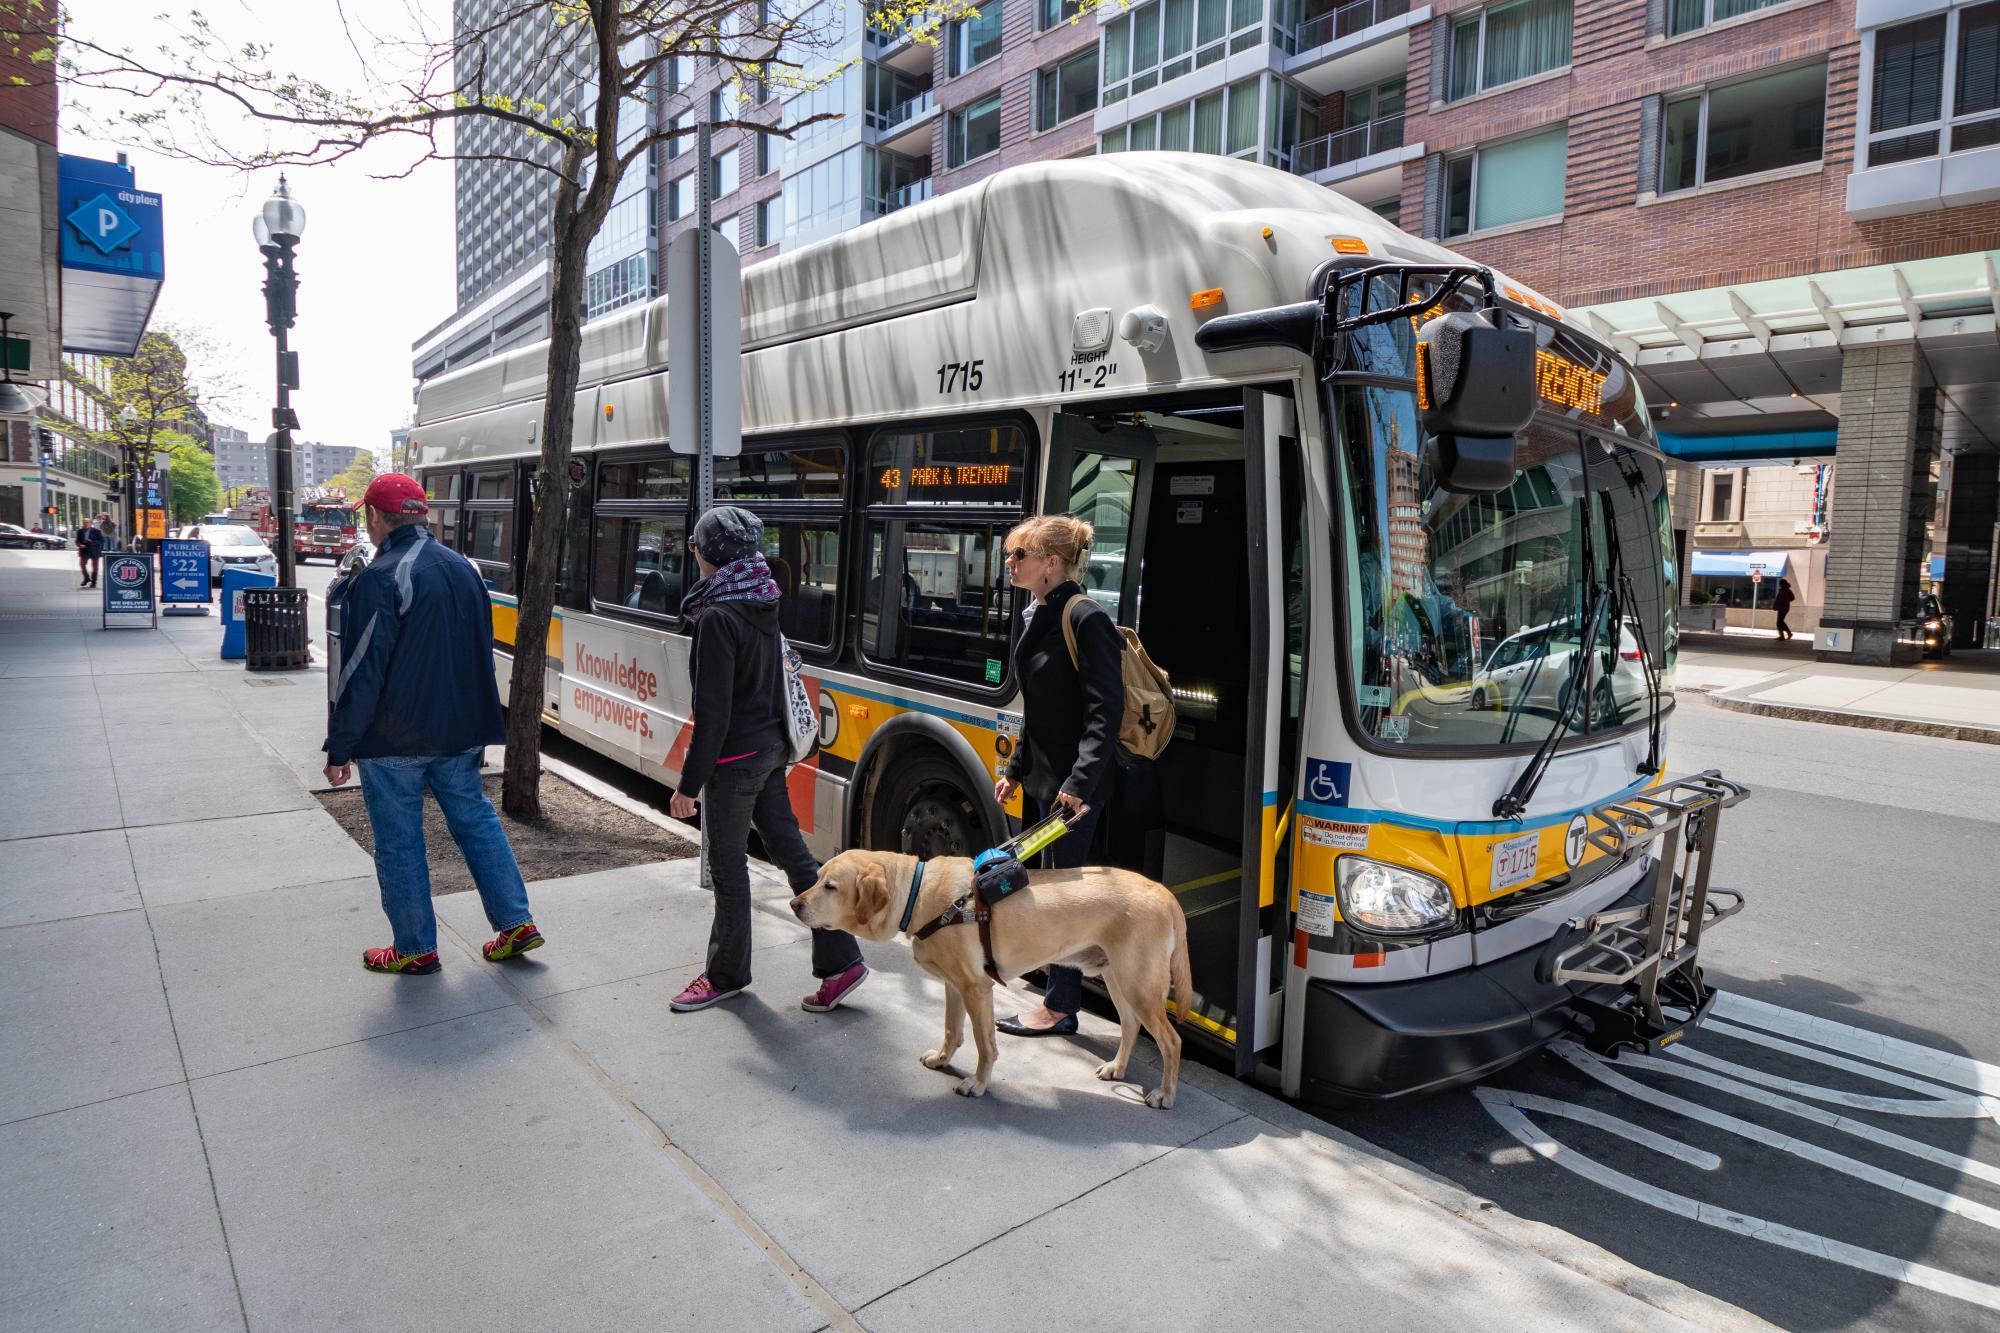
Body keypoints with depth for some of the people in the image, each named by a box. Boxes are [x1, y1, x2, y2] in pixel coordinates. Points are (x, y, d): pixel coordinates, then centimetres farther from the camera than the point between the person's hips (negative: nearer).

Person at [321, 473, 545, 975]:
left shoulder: (379, 579, -16)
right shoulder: (464, 568, 7)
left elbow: (362, 671, -18)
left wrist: (340, 746, -10)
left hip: (394, 740, -6)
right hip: (459, 731, 7)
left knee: (399, 841, 6)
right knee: (475, 818, 16)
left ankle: (416, 948, 17)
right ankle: (516, 922, 16)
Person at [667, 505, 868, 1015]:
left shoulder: (718, 617, -20)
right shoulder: (762, 602, 5)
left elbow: (713, 712, -21)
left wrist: (689, 783, -16)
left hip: (735, 757, -8)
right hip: (771, 745, 8)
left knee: (728, 866, 8)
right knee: (791, 849, 13)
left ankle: (727, 974, 26)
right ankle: (840, 959, 18)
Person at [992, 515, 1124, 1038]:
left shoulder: (1087, 620, -15)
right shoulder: (1038, 617, 12)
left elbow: (1105, 710, -20)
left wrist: (1079, 783, -27)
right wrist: (1015, 769, 21)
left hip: (1073, 786, -9)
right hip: (1040, 779, 9)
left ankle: (1060, 1008, 14)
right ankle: (1059, 991, 29)